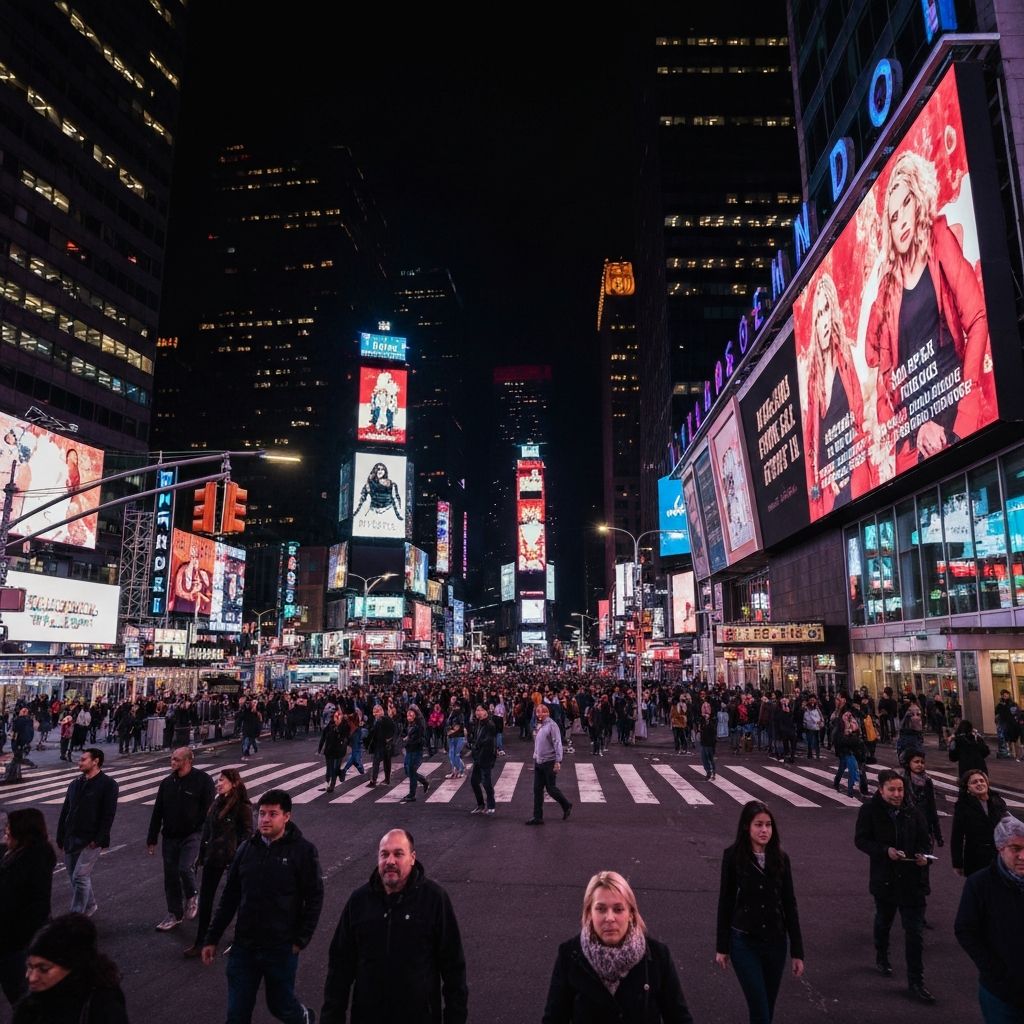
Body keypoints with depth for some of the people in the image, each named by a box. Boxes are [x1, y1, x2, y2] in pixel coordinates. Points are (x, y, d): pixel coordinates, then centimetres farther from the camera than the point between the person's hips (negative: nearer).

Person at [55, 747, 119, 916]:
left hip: (91, 841, -7)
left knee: (80, 876, -10)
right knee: (74, 877, 13)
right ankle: (89, 906, 31)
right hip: (71, 839, 7)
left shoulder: (108, 784, -9)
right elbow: (65, 812, 16)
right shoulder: (75, 784, 13)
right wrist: (60, 838, 11)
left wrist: (98, 840, -17)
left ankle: (76, 916, 1)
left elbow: (108, 815, -13)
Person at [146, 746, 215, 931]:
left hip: (192, 835, -5)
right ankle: (174, 915, 26)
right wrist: (152, 839, 11)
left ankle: (192, 896, 13)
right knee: (170, 876, 9)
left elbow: (208, 811, -10)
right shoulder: (167, 783, 5)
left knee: (185, 868, -19)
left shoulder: (202, 780, -11)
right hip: (170, 837, 5)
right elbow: (157, 812, 11)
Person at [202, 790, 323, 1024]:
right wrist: (212, 939, 9)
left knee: (280, 1005, 13)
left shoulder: (303, 850, -12)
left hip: (281, 950, -3)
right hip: (243, 948, 4)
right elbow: (229, 897, 8)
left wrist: (301, 940, -12)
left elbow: (314, 899, -9)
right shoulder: (246, 849, 0)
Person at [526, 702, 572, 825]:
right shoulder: (539, 725, 11)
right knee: (537, 790, 8)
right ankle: (538, 817, 14)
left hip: (549, 762, -8)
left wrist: (558, 761, -22)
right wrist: (535, 757, 14)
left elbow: (558, 744, -18)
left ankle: (566, 806, 25)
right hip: (538, 763, 8)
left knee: (551, 789, 2)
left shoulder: (551, 725, -14)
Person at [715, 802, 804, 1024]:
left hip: (776, 941, 3)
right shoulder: (733, 856, -11)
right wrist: (722, 947, 0)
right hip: (744, 942, -3)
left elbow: (789, 905, 3)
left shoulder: (780, 858, -3)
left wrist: (797, 952, 3)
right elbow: (725, 902, -4)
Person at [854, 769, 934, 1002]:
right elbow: (860, 840, -12)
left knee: (915, 931, 0)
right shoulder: (870, 811, -12)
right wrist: (886, 850, -25)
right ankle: (882, 958, 46)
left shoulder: (912, 813, -2)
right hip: (884, 877, -1)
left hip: (912, 880, 1)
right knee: (883, 921, 21)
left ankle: (916, 981, 11)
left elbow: (923, 840, 7)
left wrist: (923, 856, -13)